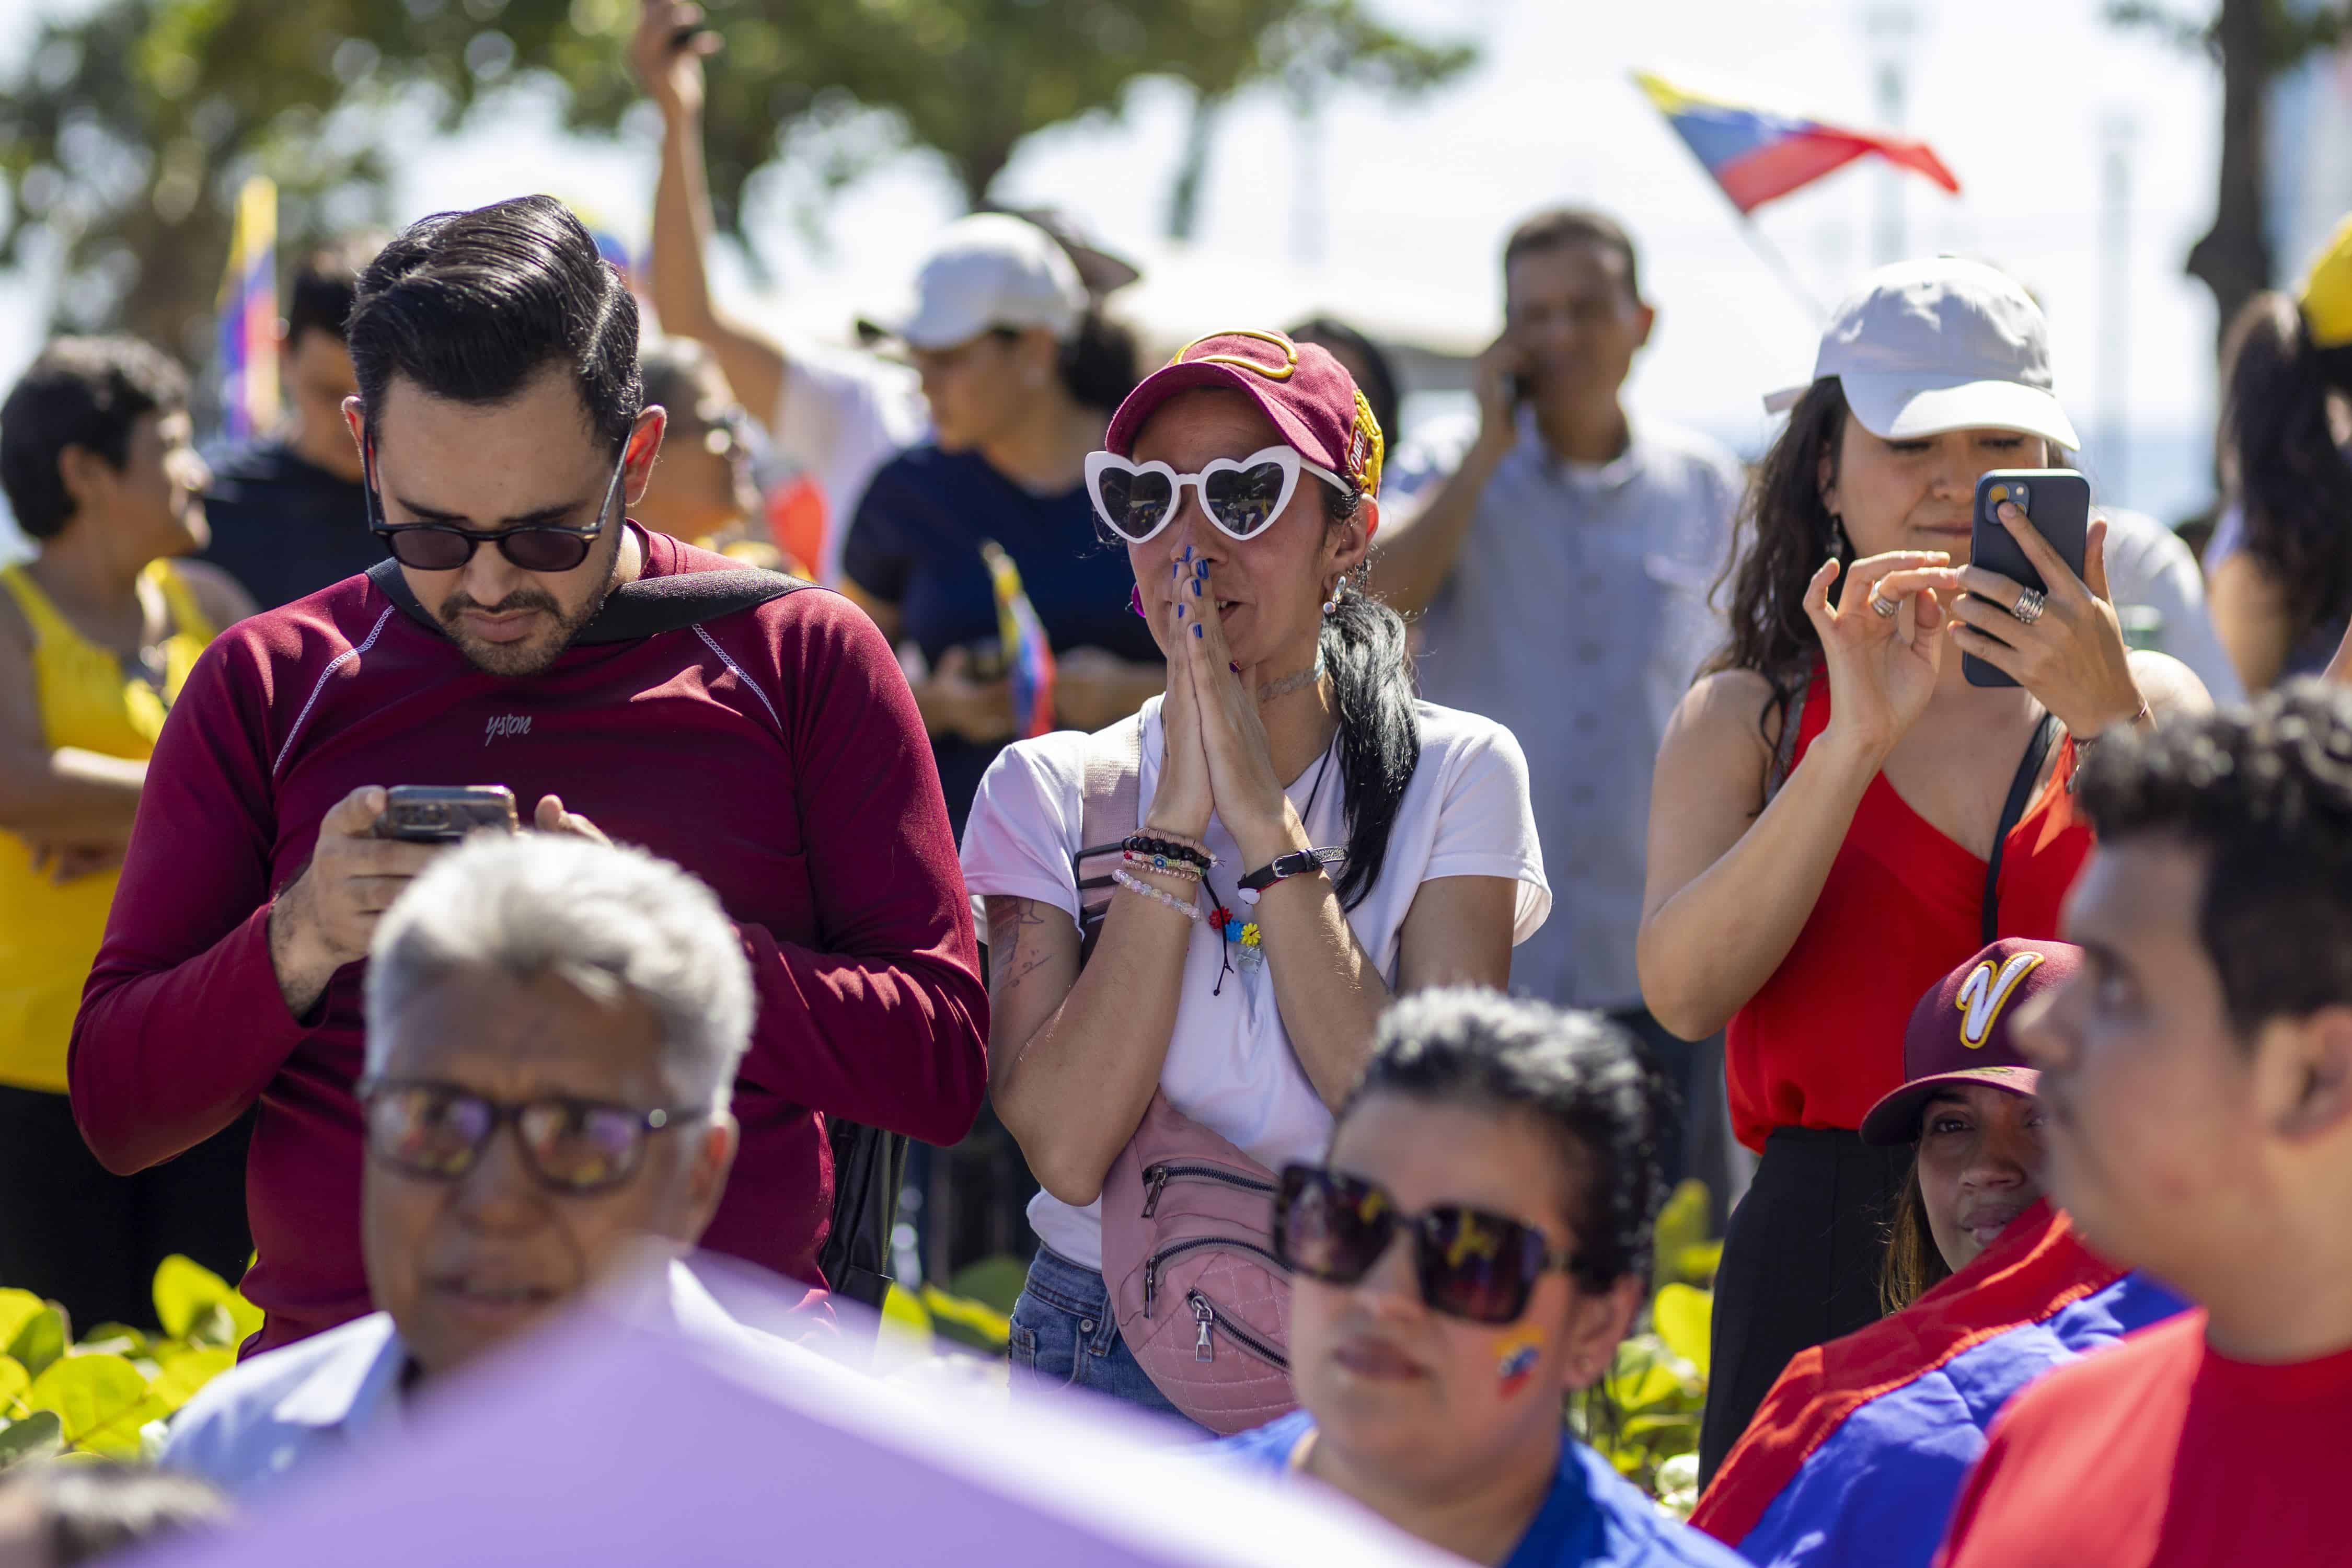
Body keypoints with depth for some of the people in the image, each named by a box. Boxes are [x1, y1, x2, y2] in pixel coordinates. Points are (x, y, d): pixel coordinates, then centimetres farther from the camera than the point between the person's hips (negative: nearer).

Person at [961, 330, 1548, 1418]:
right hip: (1106, 1351, 1)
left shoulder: (1459, 776, 1)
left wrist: (1262, 813, -12)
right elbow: (1067, 1149, -10)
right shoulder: (1048, 789, 3)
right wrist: (1179, 815, -11)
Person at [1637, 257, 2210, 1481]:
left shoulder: (2145, 701, 10)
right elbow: (1685, 992, -8)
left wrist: (2106, 720, -16)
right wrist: (1856, 741, -16)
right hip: (1826, 1269, 0)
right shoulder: (1749, 718, 10)